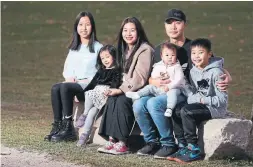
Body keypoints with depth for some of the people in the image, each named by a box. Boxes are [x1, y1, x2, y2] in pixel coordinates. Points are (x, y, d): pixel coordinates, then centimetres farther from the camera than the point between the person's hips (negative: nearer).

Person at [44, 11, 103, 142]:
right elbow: (67, 68, 19)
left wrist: (87, 81, -15)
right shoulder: (74, 48, 23)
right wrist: (70, 78, -2)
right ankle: (57, 126, -28)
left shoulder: (98, 47, 2)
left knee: (65, 87, -34)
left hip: (90, 86, -5)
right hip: (74, 83, 5)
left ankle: (68, 127, -31)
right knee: (55, 88, -28)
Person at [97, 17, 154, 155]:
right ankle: (112, 140, -26)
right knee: (111, 99, -21)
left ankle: (122, 143, -30)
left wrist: (121, 90, -22)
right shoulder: (125, 50, 16)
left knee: (121, 100, -31)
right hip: (128, 90, 7)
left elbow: (140, 78, -18)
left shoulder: (145, 50, -11)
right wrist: (120, 90, -3)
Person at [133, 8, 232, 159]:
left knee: (154, 103, -31)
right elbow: (150, 77, 18)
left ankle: (169, 144, -17)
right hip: (162, 93, 5)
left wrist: (227, 77, -18)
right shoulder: (159, 50, 15)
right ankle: (152, 142, -4)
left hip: (185, 95, -5)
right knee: (139, 104, -22)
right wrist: (154, 82, -7)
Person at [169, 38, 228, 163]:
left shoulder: (216, 72, -14)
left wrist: (203, 100, -23)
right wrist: (192, 99, -9)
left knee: (186, 112, -26)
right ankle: (184, 147, -3)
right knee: (176, 113, -9)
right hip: (200, 106, 8)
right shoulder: (193, 72, 9)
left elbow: (222, 99, -16)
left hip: (216, 108, -8)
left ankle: (194, 150, -21)